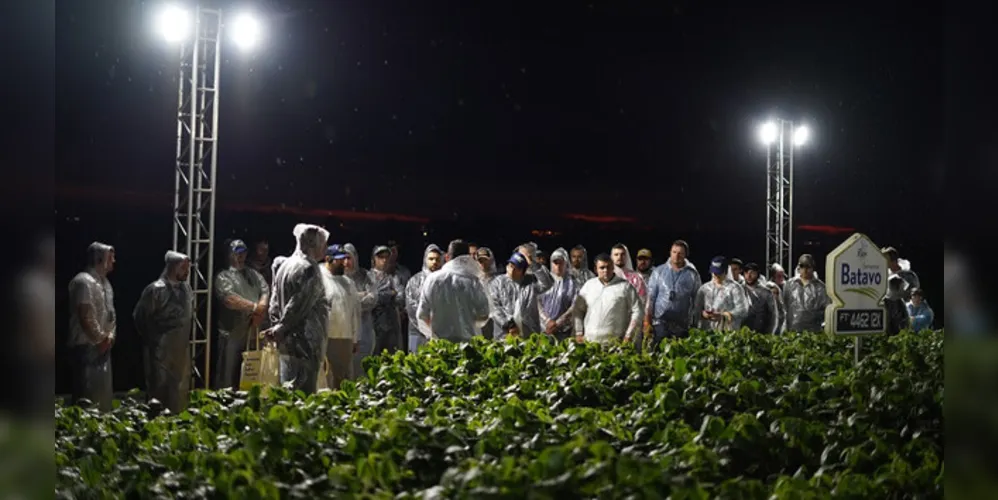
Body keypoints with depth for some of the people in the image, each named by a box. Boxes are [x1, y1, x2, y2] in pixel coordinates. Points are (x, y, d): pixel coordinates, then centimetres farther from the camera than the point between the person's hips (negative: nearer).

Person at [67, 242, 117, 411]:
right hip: (87, 345, -9)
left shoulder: (104, 282, 15)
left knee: (103, 391, 13)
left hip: (103, 346, 9)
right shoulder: (83, 281, -15)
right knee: (88, 392, -6)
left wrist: (110, 336, 3)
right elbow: (86, 316, -19)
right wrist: (100, 339, -11)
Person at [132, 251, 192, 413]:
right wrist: (150, 340, 1)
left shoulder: (187, 288, 5)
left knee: (180, 390, 13)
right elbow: (139, 317, -7)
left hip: (182, 349, 6)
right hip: (160, 350, -6)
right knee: (159, 389, 3)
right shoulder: (155, 290, -14)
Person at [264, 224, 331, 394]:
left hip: (286, 343, 10)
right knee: (303, 394, -8)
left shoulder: (285, 266, 15)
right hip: (305, 343, -10)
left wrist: (277, 327, 11)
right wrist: (281, 329, -8)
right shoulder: (309, 269, -14)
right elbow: (299, 305, -18)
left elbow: (275, 303, 15)